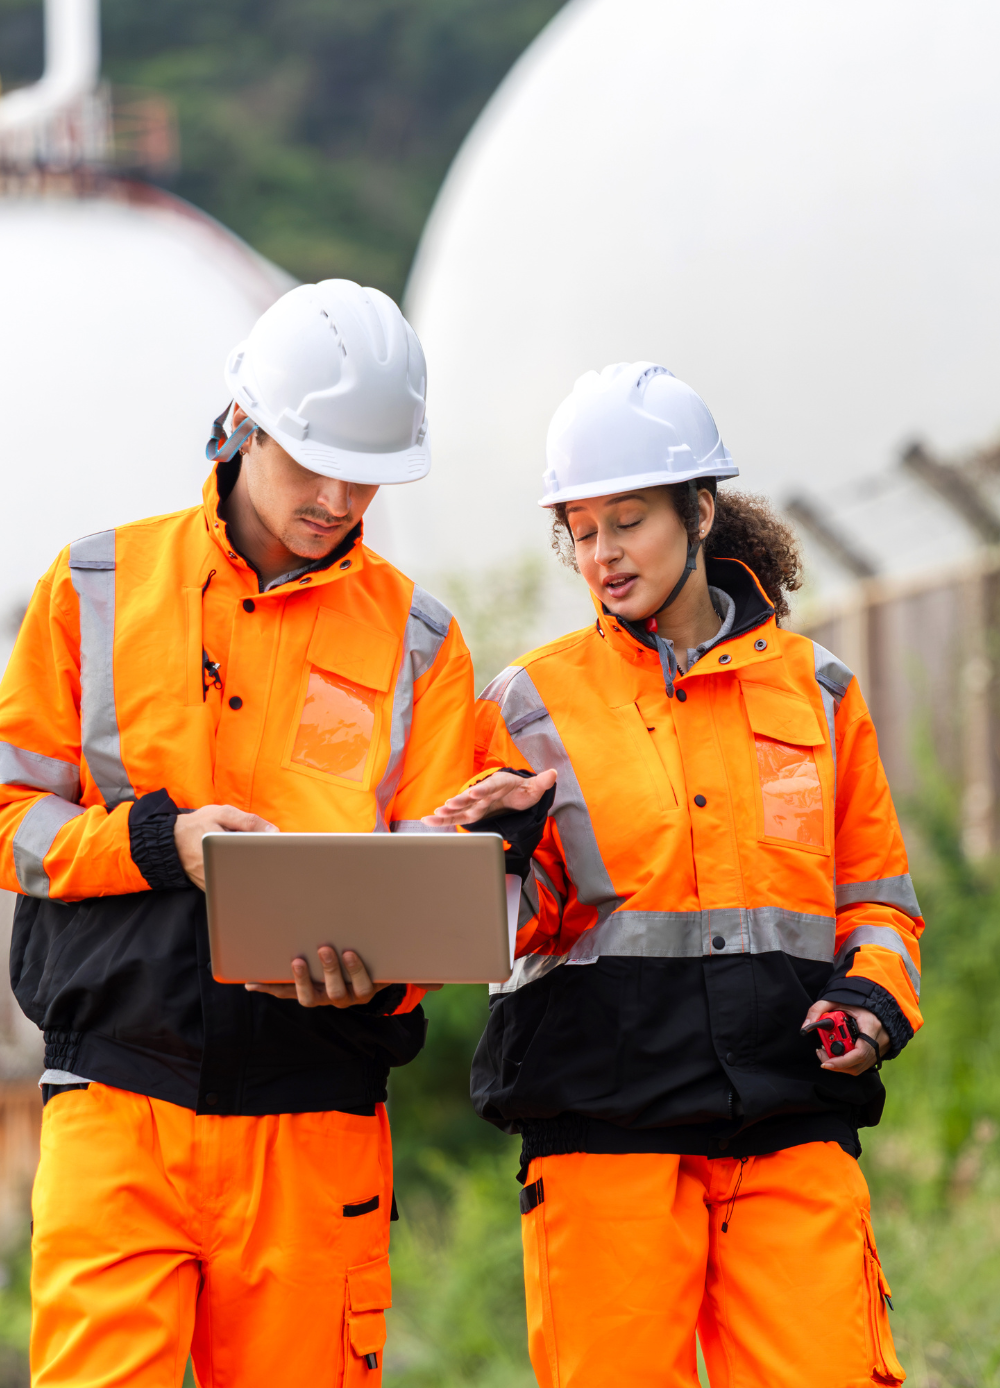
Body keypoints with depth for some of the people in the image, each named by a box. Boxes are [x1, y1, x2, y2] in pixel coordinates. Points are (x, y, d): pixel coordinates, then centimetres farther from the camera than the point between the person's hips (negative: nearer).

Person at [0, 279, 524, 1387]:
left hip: (314, 1121, 1)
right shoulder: (98, 588, 8)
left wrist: (378, 961, -18)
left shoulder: (417, 641, 10)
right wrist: (160, 840, -11)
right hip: (115, 1098, -1)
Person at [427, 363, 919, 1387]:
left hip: (792, 1127, 1)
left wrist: (876, 997, 0)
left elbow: (874, 890, 19)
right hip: (604, 1120, -1)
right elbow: (523, 921, 6)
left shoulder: (813, 692, 14)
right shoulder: (537, 701, 9)